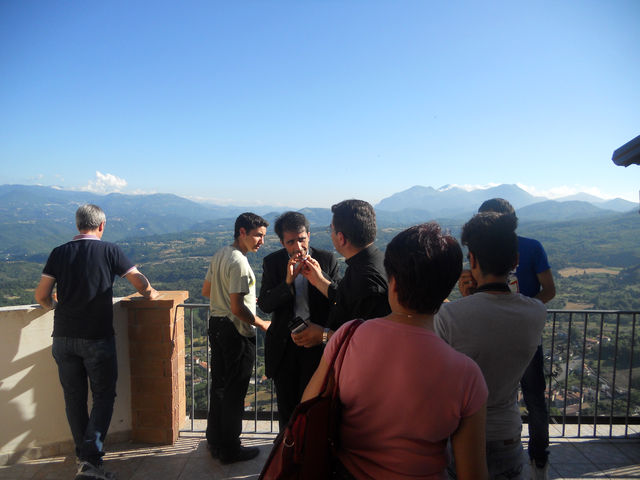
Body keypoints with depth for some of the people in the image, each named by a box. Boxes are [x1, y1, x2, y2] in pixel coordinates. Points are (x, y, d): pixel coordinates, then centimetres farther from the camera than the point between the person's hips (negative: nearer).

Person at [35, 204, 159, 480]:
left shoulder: (59, 253, 2)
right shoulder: (109, 251, -6)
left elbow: (41, 296, 2)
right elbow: (139, 282, -7)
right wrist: (150, 293, 14)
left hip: (63, 338, 4)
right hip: (97, 338, -3)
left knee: (74, 397, 16)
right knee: (103, 396, 8)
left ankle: (83, 454, 30)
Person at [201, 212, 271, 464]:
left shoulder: (219, 255, 8)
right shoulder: (239, 262, -21)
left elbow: (206, 291, 17)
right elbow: (237, 308, -24)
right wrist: (263, 324, -12)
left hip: (216, 325, 10)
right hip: (236, 331, -9)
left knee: (219, 386, 19)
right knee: (235, 391, 4)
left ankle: (215, 442, 34)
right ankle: (230, 450, 19)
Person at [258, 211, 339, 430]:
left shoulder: (327, 259, -4)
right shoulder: (272, 262, -1)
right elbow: (264, 304, -8)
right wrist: (288, 281, -22)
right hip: (284, 344, 2)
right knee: (286, 404, 16)